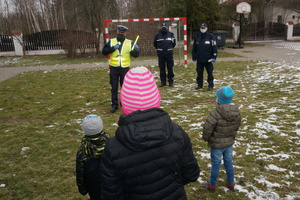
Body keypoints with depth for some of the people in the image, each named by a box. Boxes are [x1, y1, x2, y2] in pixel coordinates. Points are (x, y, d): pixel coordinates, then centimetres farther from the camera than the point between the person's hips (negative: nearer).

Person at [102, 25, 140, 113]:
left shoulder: (130, 43, 3)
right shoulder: (111, 41, 4)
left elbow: (136, 55, 2)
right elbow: (104, 51, -3)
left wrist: (136, 49, -19)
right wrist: (113, 48, -15)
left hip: (125, 68, 0)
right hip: (114, 68, 0)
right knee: (114, 87, 5)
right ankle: (114, 105, 15)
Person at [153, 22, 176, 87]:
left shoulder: (171, 34, 2)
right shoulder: (158, 35, 3)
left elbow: (174, 43, 13)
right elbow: (155, 44, 15)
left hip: (169, 53, -1)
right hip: (161, 54, 1)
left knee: (170, 68, 0)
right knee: (162, 68, 5)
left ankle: (171, 81, 8)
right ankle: (163, 81, 14)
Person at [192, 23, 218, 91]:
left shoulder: (210, 36, -1)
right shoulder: (197, 37, 9)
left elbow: (214, 47, -3)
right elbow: (194, 48, 14)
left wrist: (214, 57, -8)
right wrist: (194, 57, 12)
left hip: (208, 59, -3)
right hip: (199, 59, 3)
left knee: (210, 72, 2)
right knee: (199, 72, 9)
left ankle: (211, 85, 11)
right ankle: (199, 84, 21)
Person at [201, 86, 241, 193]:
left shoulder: (216, 113, -31)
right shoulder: (236, 112, -9)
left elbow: (207, 128, -23)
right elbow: (236, 127, 6)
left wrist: (205, 138, -3)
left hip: (217, 144, -5)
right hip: (229, 143, 6)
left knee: (215, 165, 11)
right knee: (228, 163, 22)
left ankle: (212, 185, 30)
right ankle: (231, 183, 39)